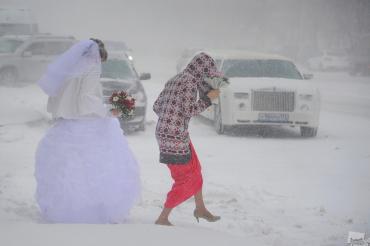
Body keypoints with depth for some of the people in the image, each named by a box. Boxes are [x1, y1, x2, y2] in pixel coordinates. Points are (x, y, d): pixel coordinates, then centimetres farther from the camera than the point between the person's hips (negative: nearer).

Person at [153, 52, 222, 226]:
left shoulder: (174, 80, 14)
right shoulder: (190, 81, -13)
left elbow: (157, 107, 16)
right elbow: (187, 111, -20)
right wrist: (208, 99, -8)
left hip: (164, 133, 9)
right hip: (175, 137, -9)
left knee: (195, 170, 24)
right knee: (185, 182, 2)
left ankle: (200, 209, 39)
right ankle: (162, 219, 8)